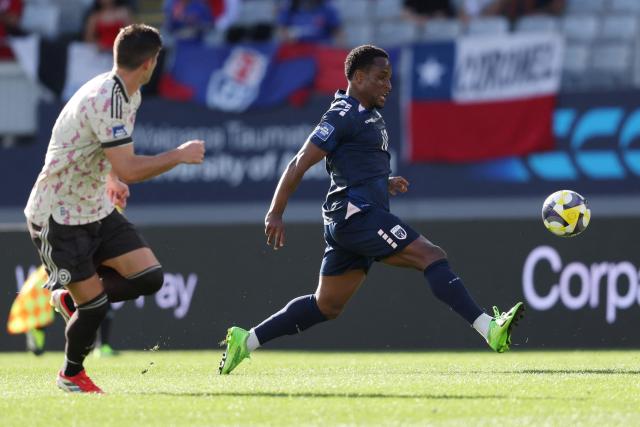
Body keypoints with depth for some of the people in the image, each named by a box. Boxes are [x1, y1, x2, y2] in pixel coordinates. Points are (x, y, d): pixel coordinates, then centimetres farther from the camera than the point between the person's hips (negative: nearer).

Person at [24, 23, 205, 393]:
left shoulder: (128, 95, 5)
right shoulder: (106, 99, -27)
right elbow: (130, 170, -32)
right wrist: (180, 155, -24)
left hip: (97, 209, 9)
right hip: (59, 217, -9)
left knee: (150, 277, -4)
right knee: (94, 306, -5)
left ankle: (71, 298, 18)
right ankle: (71, 374, 23)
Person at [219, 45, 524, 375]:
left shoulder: (370, 116, 21)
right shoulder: (343, 115, -9)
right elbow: (299, 164, -11)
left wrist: (385, 184, 18)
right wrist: (275, 214, -14)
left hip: (348, 223, 10)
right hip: (358, 214, -10)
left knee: (326, 306, 13)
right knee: (432, 257, -16)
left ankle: (245, 340, 17)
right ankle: (488, 328, -24)